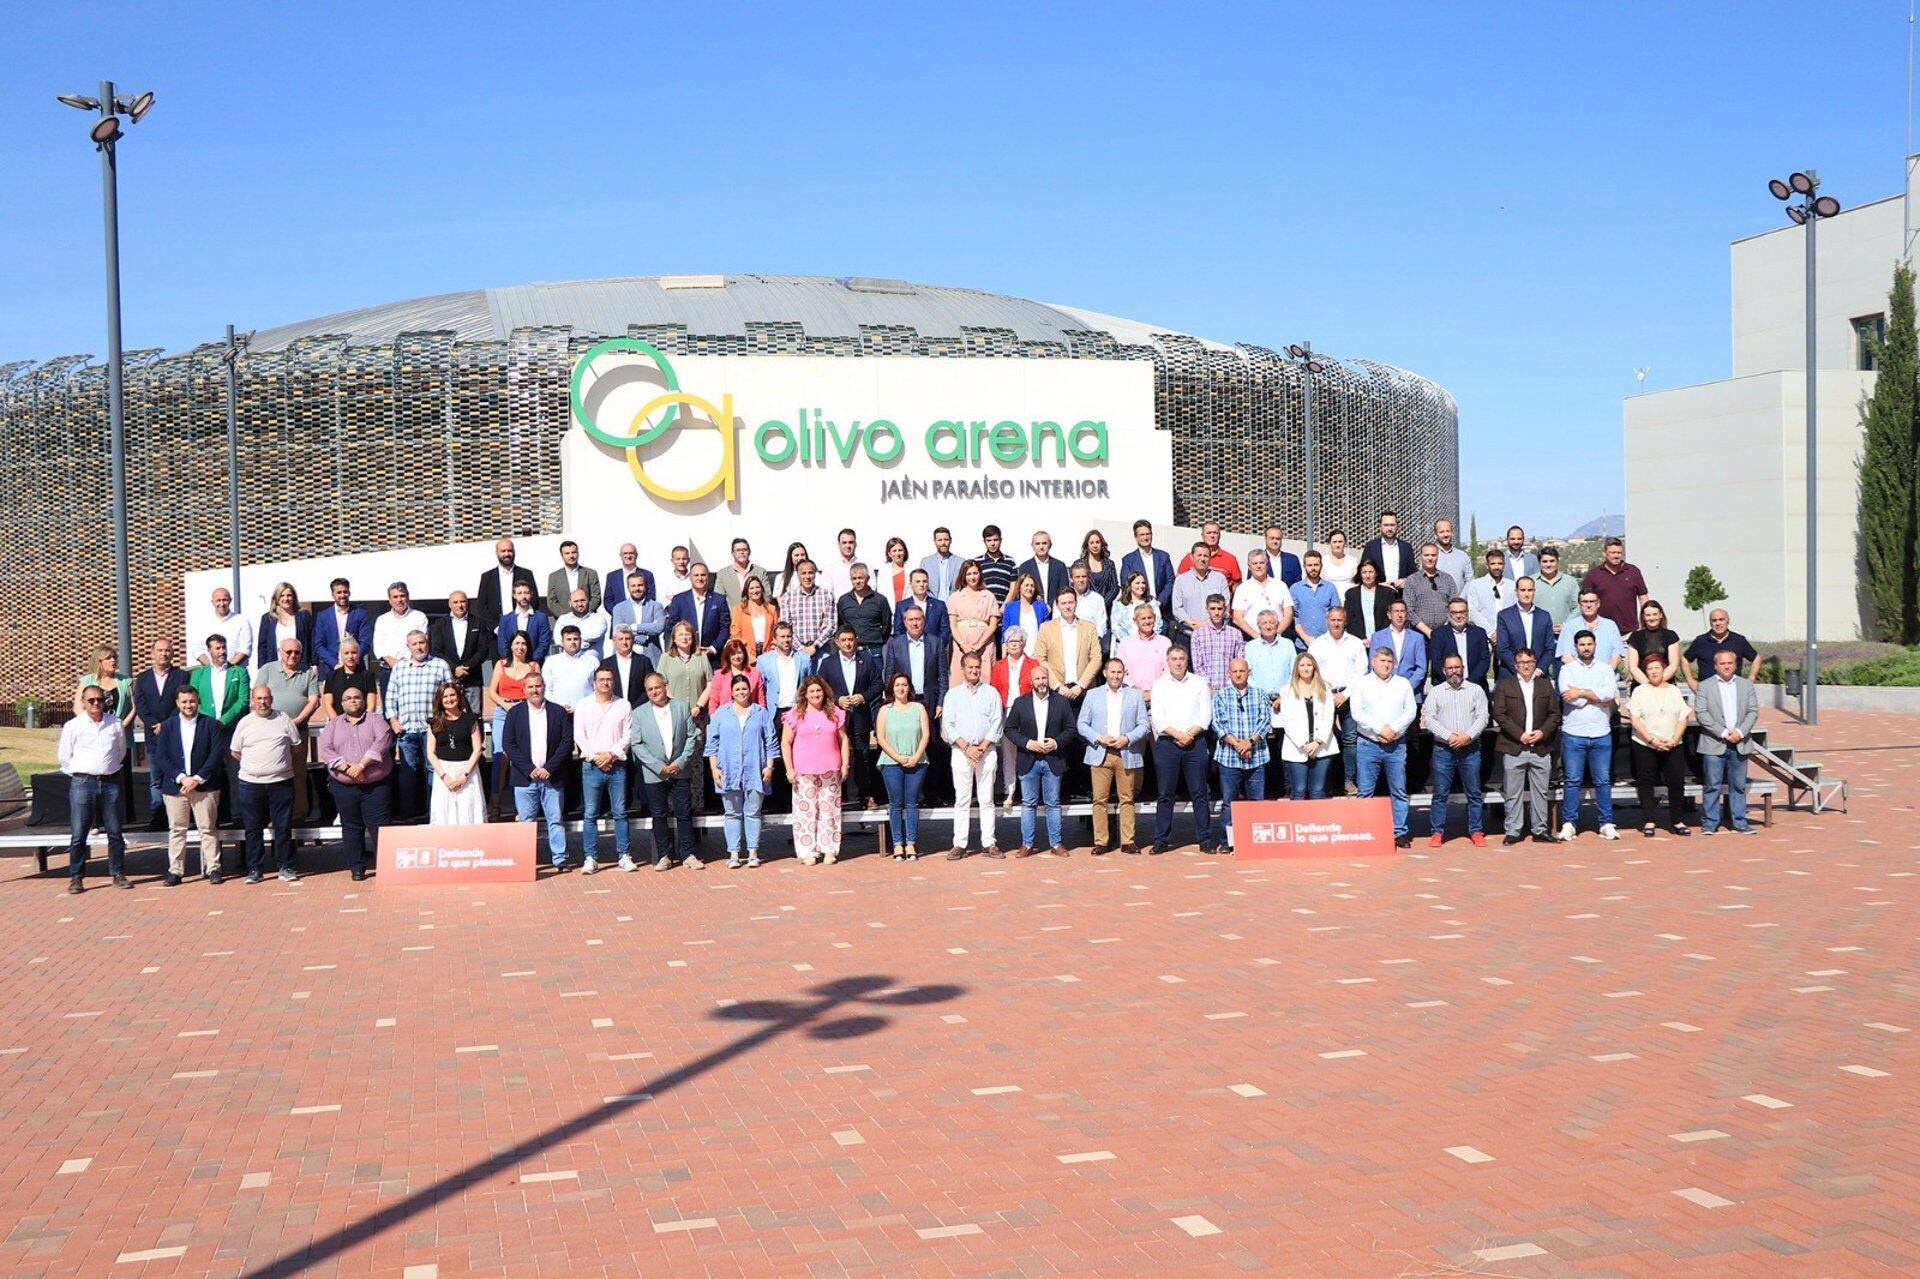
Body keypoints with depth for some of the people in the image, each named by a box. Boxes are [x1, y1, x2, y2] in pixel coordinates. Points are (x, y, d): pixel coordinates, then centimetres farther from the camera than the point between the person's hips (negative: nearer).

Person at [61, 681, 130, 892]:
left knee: (115, 832, 6)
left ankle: (118, 874, 13)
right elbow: (64, 756, 5)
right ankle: (76, 877, 6)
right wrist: (79, 775, 7)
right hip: (82, 783, -2)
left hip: (110, 782, 2)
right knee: (78, 834, -1)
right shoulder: (73, 726, 0)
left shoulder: (116, 724, 5)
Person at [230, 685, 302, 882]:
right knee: (253, 828, 5)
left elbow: (296, 746, 11)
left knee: (283, 827, 1)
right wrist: (254, 765, 10)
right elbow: (235, 751, 12)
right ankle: (255, 869, 12)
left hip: (280, 782, -1)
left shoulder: (283, 720, 3)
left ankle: (285, 866, 9)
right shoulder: (244, 723, 5)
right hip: (251, 784, 1)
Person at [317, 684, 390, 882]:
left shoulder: (375, 720, 6)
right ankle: (357, 867, 14)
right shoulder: (332, 725, 12)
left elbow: (383, 740, -11)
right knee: (351, 828, 7)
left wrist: (362, 764, -20)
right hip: (344, 786, 2)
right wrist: (346, 768, -15)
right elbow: (325, 750, -1)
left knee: (378, 826, -4)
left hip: (375, 785, -2)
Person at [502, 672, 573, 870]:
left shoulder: (559, 712, 5)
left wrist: (549, 769, -8)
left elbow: (567, 743, 1)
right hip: (524, 777, 0)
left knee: (556, 820, 1)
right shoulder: (515, 713, 5)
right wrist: (530, 769, -9)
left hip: (552, 777, 0)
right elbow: (508, 745, -1)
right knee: (525, 821, 1)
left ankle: (559, 858, 4)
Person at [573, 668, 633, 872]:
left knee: (620, 813, 2)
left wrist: (611, 754, -9)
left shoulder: (623, 705, 7)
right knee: (590, 814, -1)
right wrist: (595, 756, -8)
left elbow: (628, 736, 3)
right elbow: (579, 736, 2)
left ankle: (624, 856, 6)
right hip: (591, 765, 0)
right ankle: (590, 858, 2)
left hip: (616, 765, 0)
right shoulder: (583, 705, 6)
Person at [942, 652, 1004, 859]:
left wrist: (982, 747, -8)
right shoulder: (953, 694, 8)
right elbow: (947, 725, 2)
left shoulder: (991, 692, 8)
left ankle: (988, 842, 3)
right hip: (961, 751, 0)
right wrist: (966, 748, -8)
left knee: (987, 799, 1)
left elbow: (996, 724, 2)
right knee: (961, 799, -2)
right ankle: (959, 844, -1)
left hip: (987, 750, 0)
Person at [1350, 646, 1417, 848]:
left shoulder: (1403, 684, 12)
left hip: (1396, 746, 2)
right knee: (1364, 792, -2)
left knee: (1399, 792, 2)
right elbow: (1357, 712, -5)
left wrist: (1393, 729, -11)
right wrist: (1379, 729, -13)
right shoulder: (1361, 684, 5)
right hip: (1369, 746, -2)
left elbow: (1410, 712, 4)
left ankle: (1399, 832, 7)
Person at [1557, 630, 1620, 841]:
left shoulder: (1605, 669, 10)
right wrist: (1597, 695, -7)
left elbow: (1610, 693, -8)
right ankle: (1568, 824, 4)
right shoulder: (1567, 669, 6)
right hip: (1573, 733, -1)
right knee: (1573, 781, 1)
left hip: (1601, 734, 2)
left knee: (1603, 781, 4)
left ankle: (1606, 824, 9)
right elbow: (1567, 694, -11)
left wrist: (1581, 692, -10)